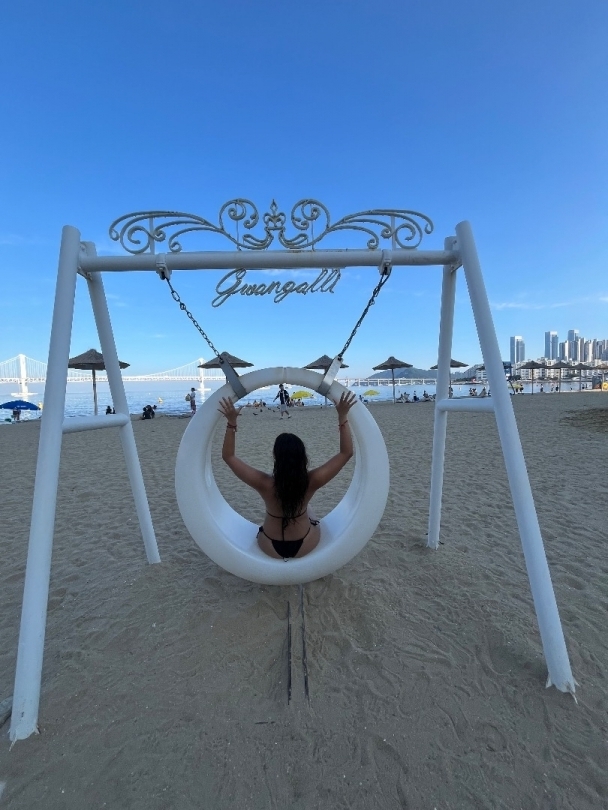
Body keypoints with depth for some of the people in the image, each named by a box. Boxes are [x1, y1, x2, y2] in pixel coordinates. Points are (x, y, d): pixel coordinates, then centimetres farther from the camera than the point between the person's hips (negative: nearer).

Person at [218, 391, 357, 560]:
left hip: (270, 548, 0)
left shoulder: (263, 484, -31)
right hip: (305, 546, 0)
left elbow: (228, 456, -20)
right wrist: (343, 417, -24)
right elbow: (346, 453, -21)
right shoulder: (311, 482, -29)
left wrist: (231, 422, -25)